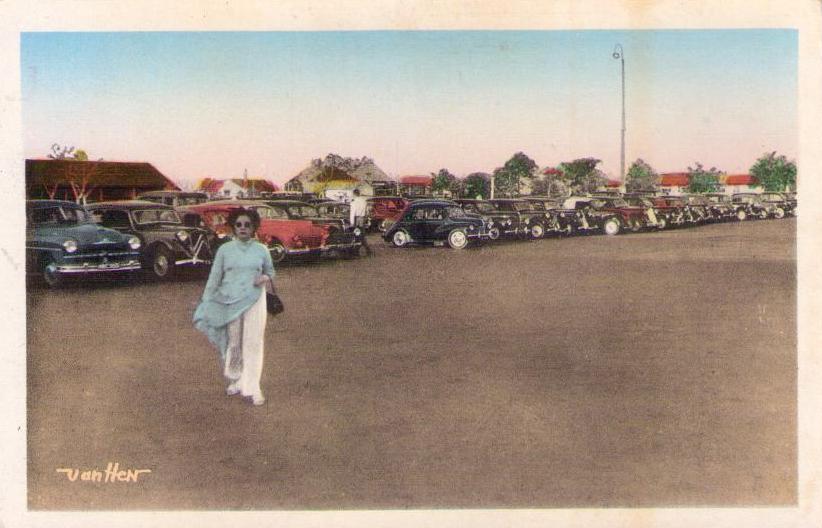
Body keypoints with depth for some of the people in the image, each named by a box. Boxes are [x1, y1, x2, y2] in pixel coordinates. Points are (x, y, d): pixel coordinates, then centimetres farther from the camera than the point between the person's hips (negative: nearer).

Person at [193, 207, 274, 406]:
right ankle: (236, 380, 25)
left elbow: (270, 271, 17)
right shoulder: (224, 250, 2)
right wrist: (206, 304, -1)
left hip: (254, 302, 0)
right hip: (230, 302, 0)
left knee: (253, 343, -4)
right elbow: (214, 277, 4)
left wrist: (266, 278, -8)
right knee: (233, 343, 8)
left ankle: (252, 388, -1)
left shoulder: (262, 250, 4)